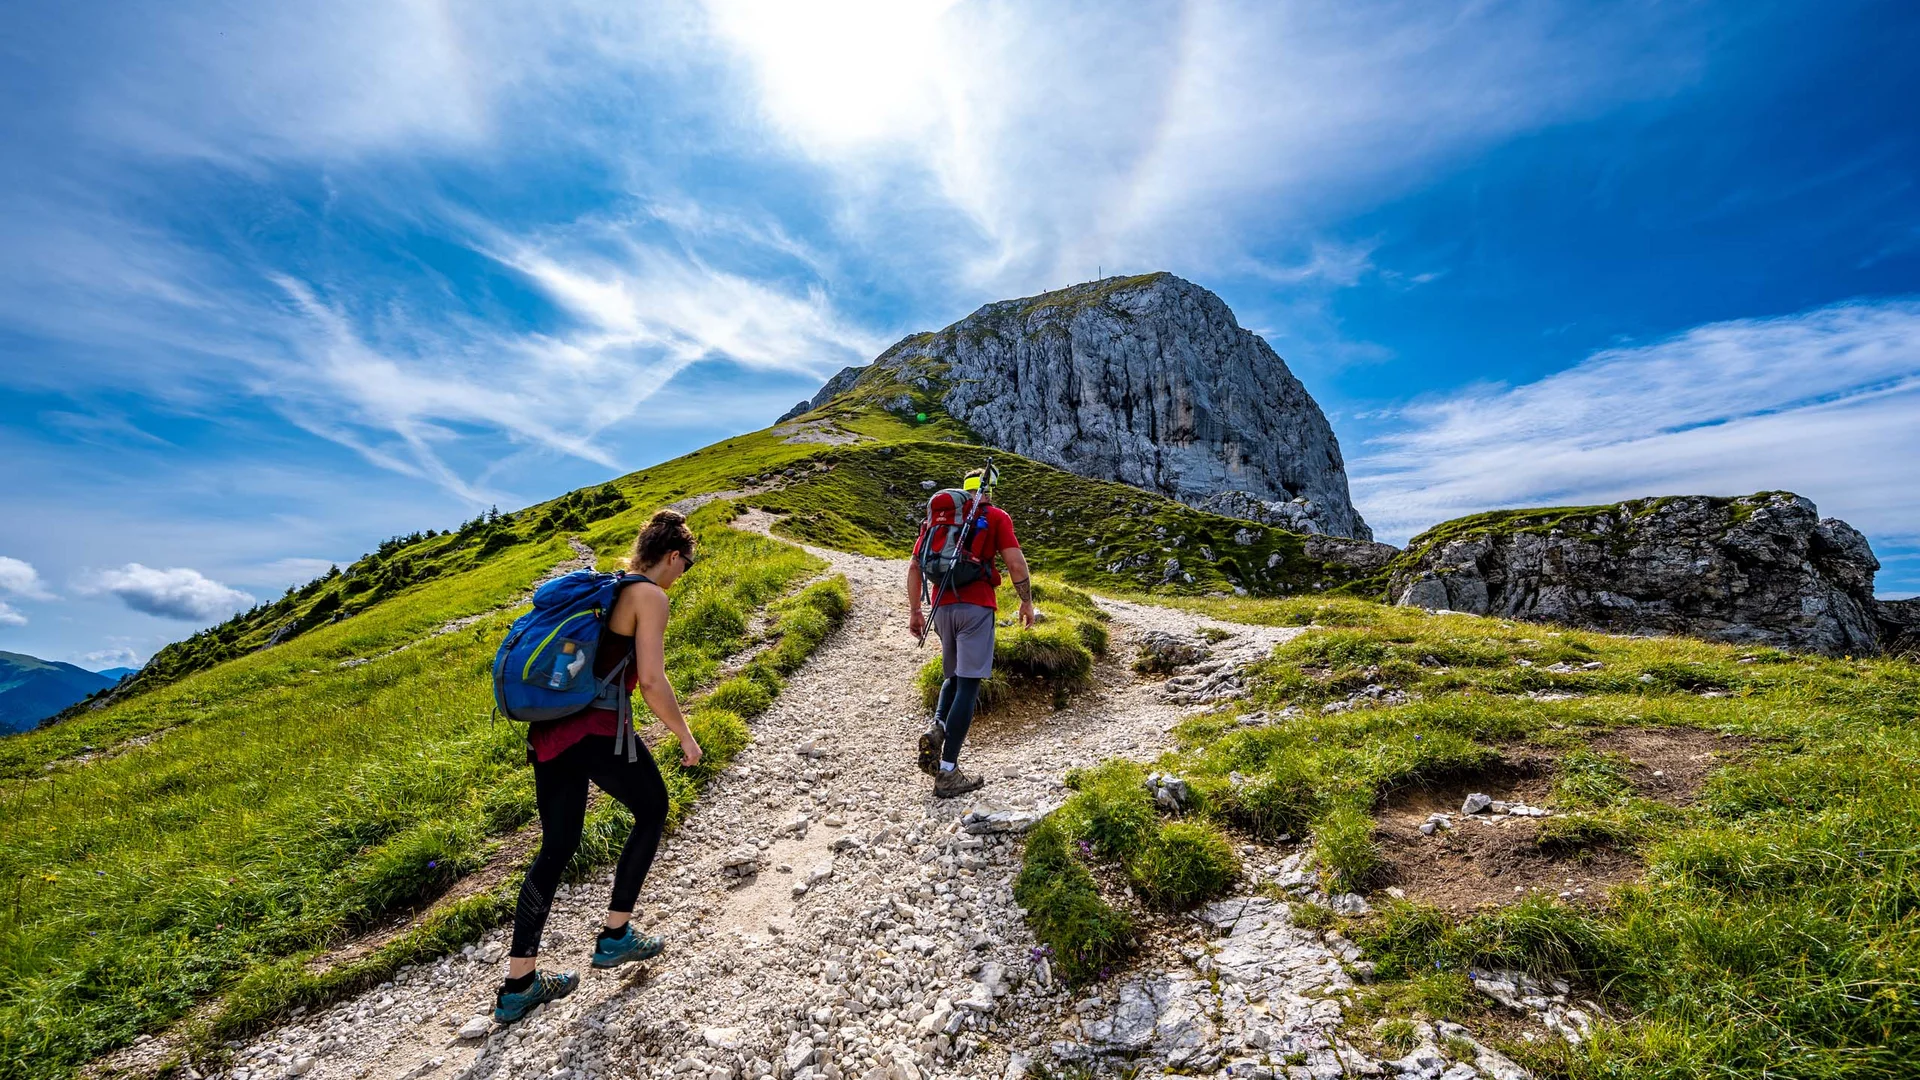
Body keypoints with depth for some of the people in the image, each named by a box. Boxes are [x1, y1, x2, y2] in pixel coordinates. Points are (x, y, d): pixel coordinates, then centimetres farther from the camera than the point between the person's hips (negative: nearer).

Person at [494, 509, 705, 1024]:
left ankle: (517, 984, 27)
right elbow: (652, 681, -18)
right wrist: (685, 735, -6)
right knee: (652, 810, 18)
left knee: (557, 847, 18)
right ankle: (615, 936, 25)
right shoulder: (650, 596, -10)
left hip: (549, 728, 8)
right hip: (596, 729, -8)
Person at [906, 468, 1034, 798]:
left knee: (954, 677, 23)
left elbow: (914, 565, 12)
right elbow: (1015, 563, -7)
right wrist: (1027, 601, 6)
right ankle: (947, 773, -2)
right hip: (976, 607, -5)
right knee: (968, 684, -2)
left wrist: (915, 611, 17)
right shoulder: (996, 517, 4)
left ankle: (936, 730, -1)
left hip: (942, 607, 5)